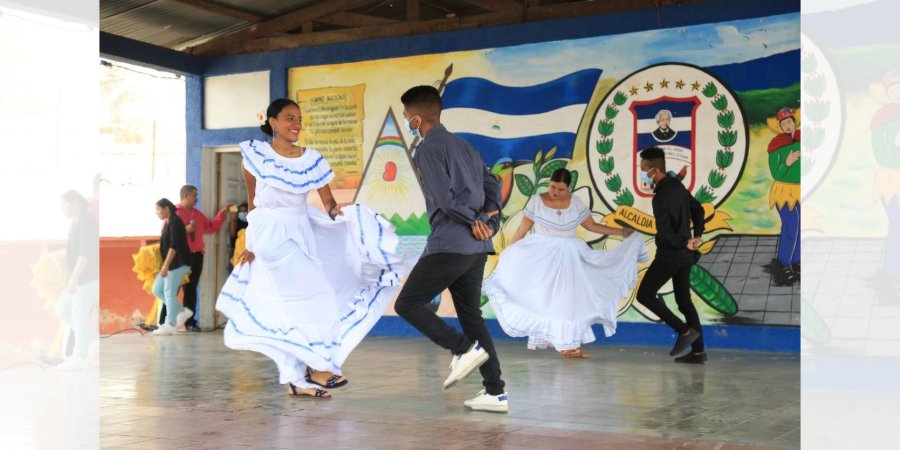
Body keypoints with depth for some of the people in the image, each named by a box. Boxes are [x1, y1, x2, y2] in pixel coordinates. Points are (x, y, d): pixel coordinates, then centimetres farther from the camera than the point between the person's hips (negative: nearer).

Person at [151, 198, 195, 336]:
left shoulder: (175, 222, -14)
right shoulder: (168, 222, 16)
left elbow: (174, 246, -21)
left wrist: (166, 265, -24)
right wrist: (165, 265, 20)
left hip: (178, 263, -10)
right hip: (172, 263, 10)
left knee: (169, 292, -9)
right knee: (157, 290, 9)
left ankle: (171, 325, -4)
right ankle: (182, 311, 13)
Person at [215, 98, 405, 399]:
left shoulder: (312, 159, 4)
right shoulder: (255, 155, -4)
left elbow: (327, 200, 0)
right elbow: (252, 202, 4)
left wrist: (334, 211, -23)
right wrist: (250, 243, 6)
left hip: (301, 235, 5)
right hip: (270, 235, -4)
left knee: (290, 310, 7)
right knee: (314, 296, -16)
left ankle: (296, 380, 11)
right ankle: (316, 366, -5)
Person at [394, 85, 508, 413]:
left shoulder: (428, 149, -7)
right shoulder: (462, 145, 19)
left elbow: (444, 196, -16)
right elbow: (491, 184, 17)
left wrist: (473, 222, -4)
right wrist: (489, 220, 4)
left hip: (449, 244, -8)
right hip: (477, 247, 8)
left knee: (407, 304, 2)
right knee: (471, 315, 12)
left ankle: (464, 348, -10)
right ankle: (495, 392, 9)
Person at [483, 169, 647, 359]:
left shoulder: (576, 204, 1)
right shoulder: (536, 201, -6)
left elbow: (592, 226, 8)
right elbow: (523, 229, 0)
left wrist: (622, 232, 6)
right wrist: (507, 252, 0)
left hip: (568, 258, 3)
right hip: (541, 257, -2)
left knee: (569, 299, 0)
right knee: (545, 298, -7)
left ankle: (569, 345, 2)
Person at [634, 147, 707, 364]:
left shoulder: (661, 197, -22)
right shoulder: (677, 185, 7)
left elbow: (665, 233, -26)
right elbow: (697, 209, 20)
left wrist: (684, 243, -9)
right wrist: (697, 236, 12)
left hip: (670, 254, -9)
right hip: (686, 255, 9)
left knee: (645, 295, 3)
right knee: (684, 300, 13)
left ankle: (685, 331, -2)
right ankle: (698, 351, 12)